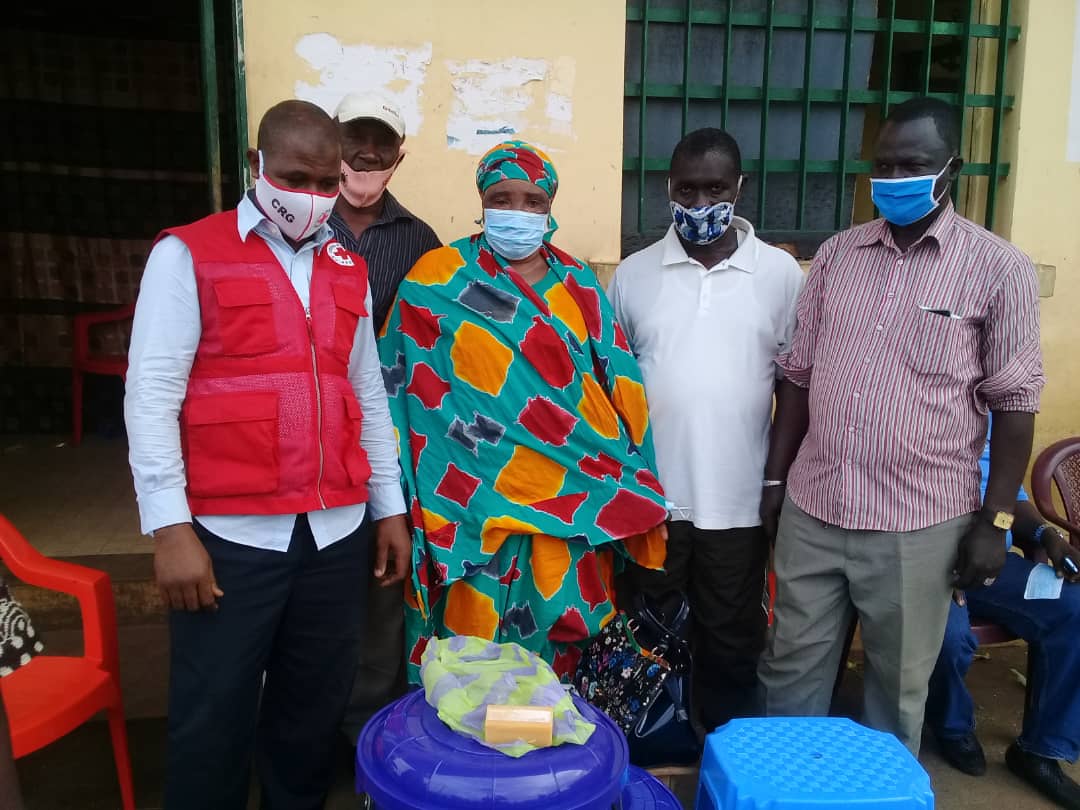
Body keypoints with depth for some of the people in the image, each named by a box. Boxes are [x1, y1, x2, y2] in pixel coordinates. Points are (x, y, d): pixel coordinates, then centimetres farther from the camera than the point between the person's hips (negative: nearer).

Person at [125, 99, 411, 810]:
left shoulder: (348, 270, 13)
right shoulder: (188, 254, -2)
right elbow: (151, 394, -7)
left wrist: (390, 506, 13)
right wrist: (170, 526, -13)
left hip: (337, 530, 5)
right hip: (232, 533, -4)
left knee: (316, 705, 16)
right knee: (214, 716, 8)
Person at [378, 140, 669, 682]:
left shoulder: (578, 286, 9)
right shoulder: (436, 281, 0)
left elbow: (621, 388, 8)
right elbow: (405, 385, 0)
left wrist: (624, 491, 5)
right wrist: (409, 502, -5)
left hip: (571, 506, 3)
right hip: (476, 504, -2)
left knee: (555, 648, 11)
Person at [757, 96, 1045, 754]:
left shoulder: (998, 267, -5)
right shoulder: (837, 254, 5)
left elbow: (1014, 403, -3)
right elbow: (799, 375, 9)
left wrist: (995, 522, -7)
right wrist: (774, 479, 7)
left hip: (919, 524, -3)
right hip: (811, 510, 3)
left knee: (898, 687, 15)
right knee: (792, 671, 15)